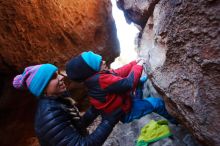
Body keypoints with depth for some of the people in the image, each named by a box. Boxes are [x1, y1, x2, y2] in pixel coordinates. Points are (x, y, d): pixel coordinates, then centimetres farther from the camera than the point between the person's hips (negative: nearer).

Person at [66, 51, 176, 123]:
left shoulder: (94, 76, -6)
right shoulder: (100, 80, -35)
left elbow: (118, 73, 1)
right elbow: (128, 83, -33)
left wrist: (135, 63, -4)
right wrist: (138, 66, -17)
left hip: (123, 102, 9)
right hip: (125, 112, -9)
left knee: (140, 81, 18)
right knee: (158, 103, -3)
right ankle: (172, 121, 25)